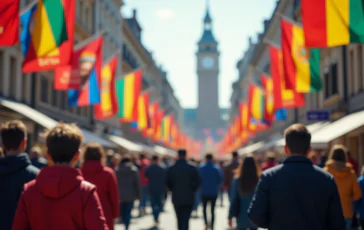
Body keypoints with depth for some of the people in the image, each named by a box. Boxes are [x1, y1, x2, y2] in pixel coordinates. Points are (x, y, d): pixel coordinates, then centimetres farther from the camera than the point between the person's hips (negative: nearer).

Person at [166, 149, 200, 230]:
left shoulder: (171, 169, -3)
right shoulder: (192, 168, -7)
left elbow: (168, 184, 0)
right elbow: (197, 182, -7)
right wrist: (192, 191, 8)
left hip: (176, 198, 2)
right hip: (189, 199, -2)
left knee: (180, 220, 17)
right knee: (185, 220, -1)